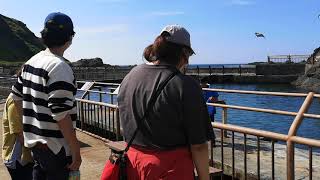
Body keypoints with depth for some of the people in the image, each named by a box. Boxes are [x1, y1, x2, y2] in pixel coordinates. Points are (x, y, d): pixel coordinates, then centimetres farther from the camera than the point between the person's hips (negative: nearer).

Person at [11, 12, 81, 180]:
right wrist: (76, 150, -18)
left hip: (33, 142, 8)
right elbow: (61, 114, -24)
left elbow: (16, 95, 16)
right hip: (55, 147, -8)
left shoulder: (31, 62, 7)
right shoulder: (60, 67, -19)